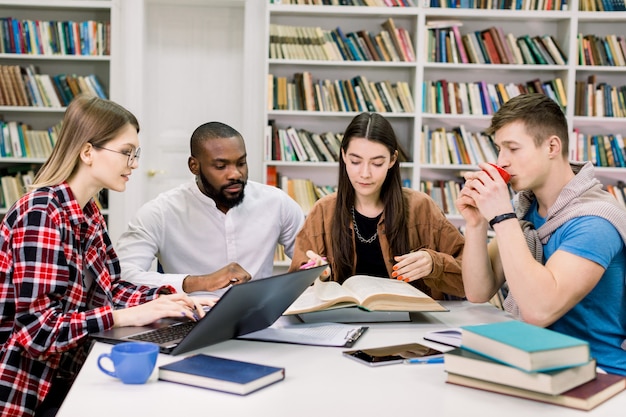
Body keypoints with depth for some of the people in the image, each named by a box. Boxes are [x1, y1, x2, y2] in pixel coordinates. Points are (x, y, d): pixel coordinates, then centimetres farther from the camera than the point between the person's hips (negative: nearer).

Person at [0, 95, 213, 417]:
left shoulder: (88, 212, 7)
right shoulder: (42, 213, -22)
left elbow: (108, 289, 7)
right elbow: (39, 326, -26)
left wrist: (171, 298, -8)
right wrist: (130, 316, -27)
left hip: (64, 376, 8)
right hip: (28, 390, -8)